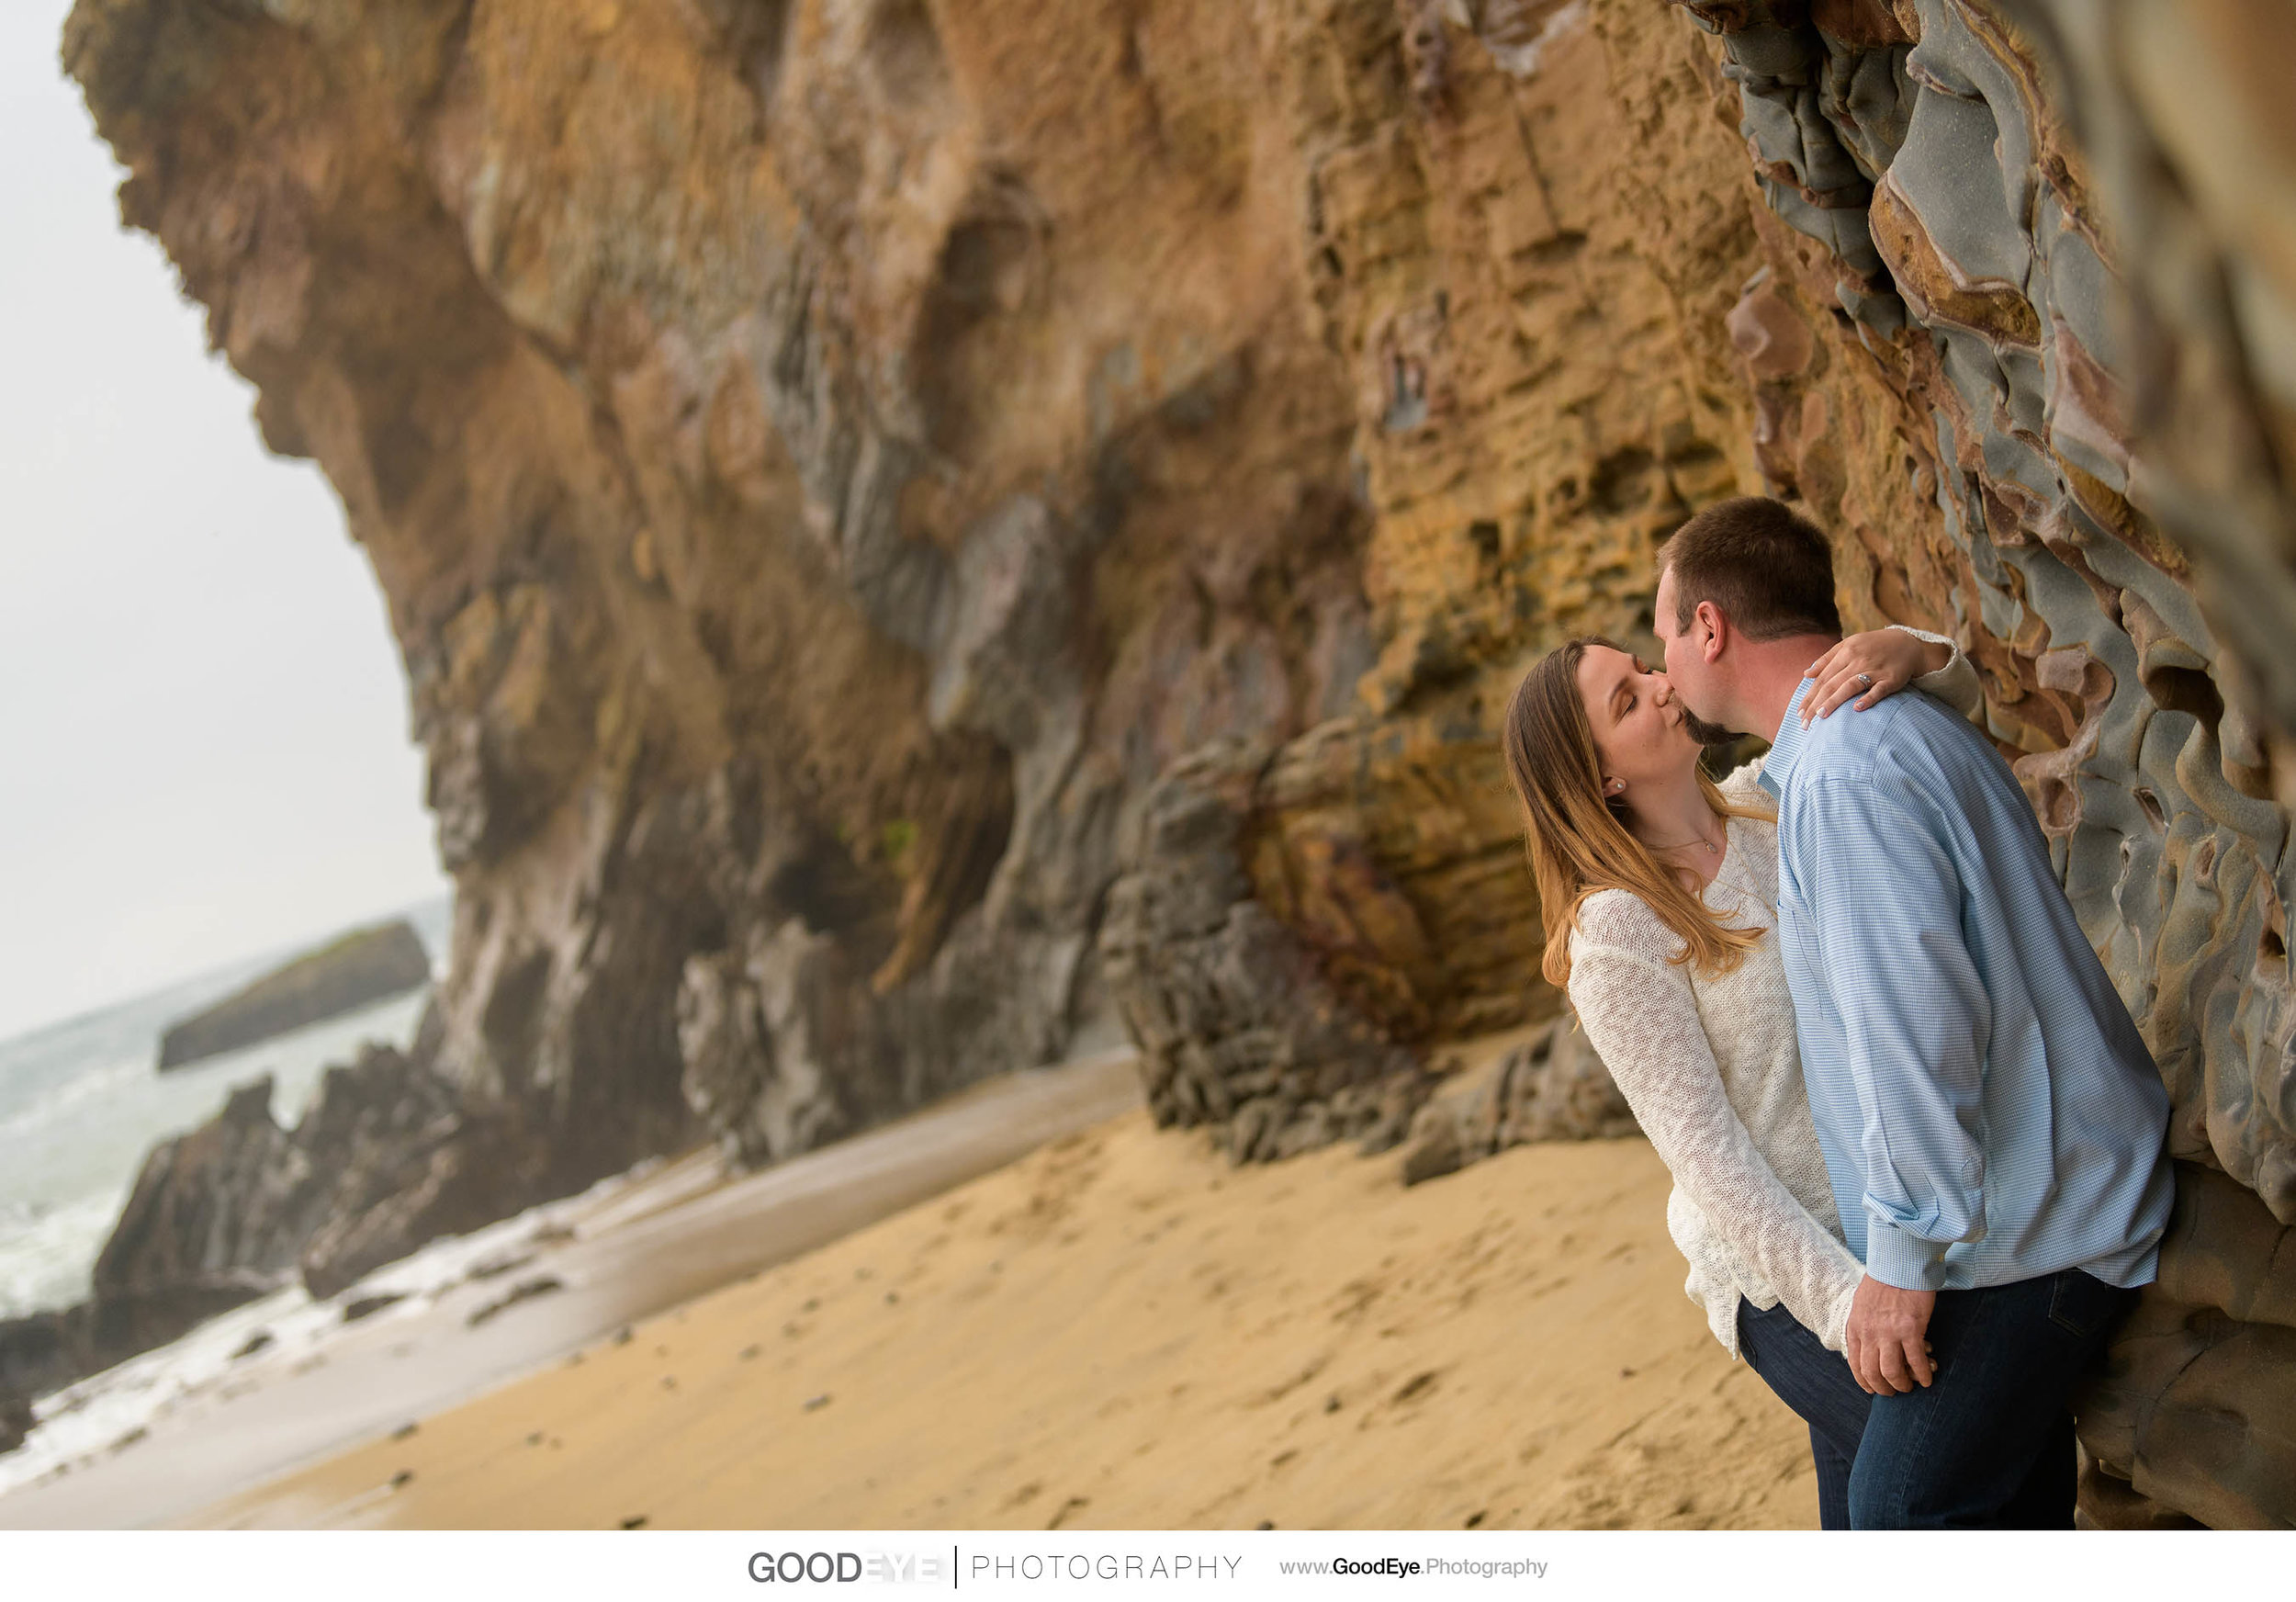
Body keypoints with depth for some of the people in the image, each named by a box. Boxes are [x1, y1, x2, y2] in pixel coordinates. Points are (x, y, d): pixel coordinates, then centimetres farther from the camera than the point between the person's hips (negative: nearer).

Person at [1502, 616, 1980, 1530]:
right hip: (1787, 1270, -6)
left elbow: (1953, 698, 0)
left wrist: (1910, 653, -25)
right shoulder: (1615, 936, -19)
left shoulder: (1768, 801, 0)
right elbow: (1703, 1151, -21)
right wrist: (1847, 1302, -26)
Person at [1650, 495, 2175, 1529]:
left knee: (1907, 1512, -11)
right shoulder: (1897, 730, 15)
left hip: (2026, 1232, -10)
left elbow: (1917, 1024, -27)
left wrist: (1904, 1256, -22)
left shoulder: (1845, 769, -20)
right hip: (2041, 1210, 10)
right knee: (2014, 1514, 13)